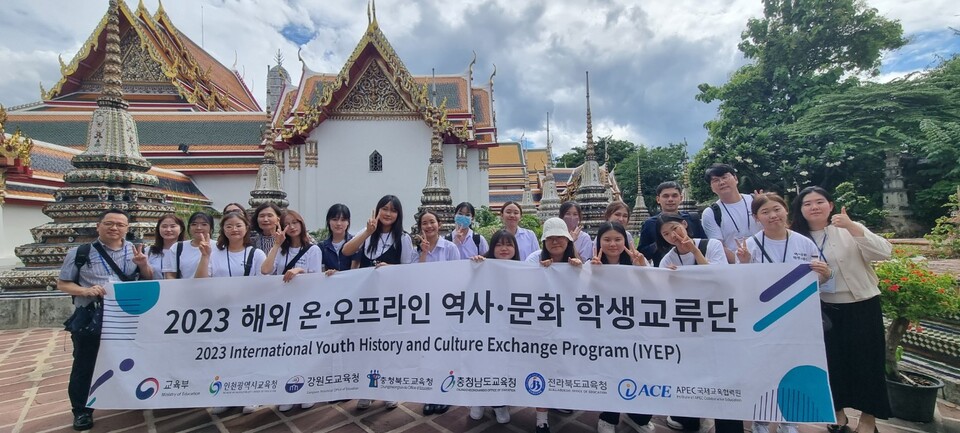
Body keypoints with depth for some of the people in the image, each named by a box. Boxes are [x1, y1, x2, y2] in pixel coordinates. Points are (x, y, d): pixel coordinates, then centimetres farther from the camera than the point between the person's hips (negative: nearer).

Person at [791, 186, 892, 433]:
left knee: (866, 359, 7)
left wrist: (852, 226, -30)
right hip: (824, 308, 2)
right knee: (832, 360, 11)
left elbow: (884, 253, -20)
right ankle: (838, 410, 31)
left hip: (862, 306, -2)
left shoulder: (849, 230, -6)